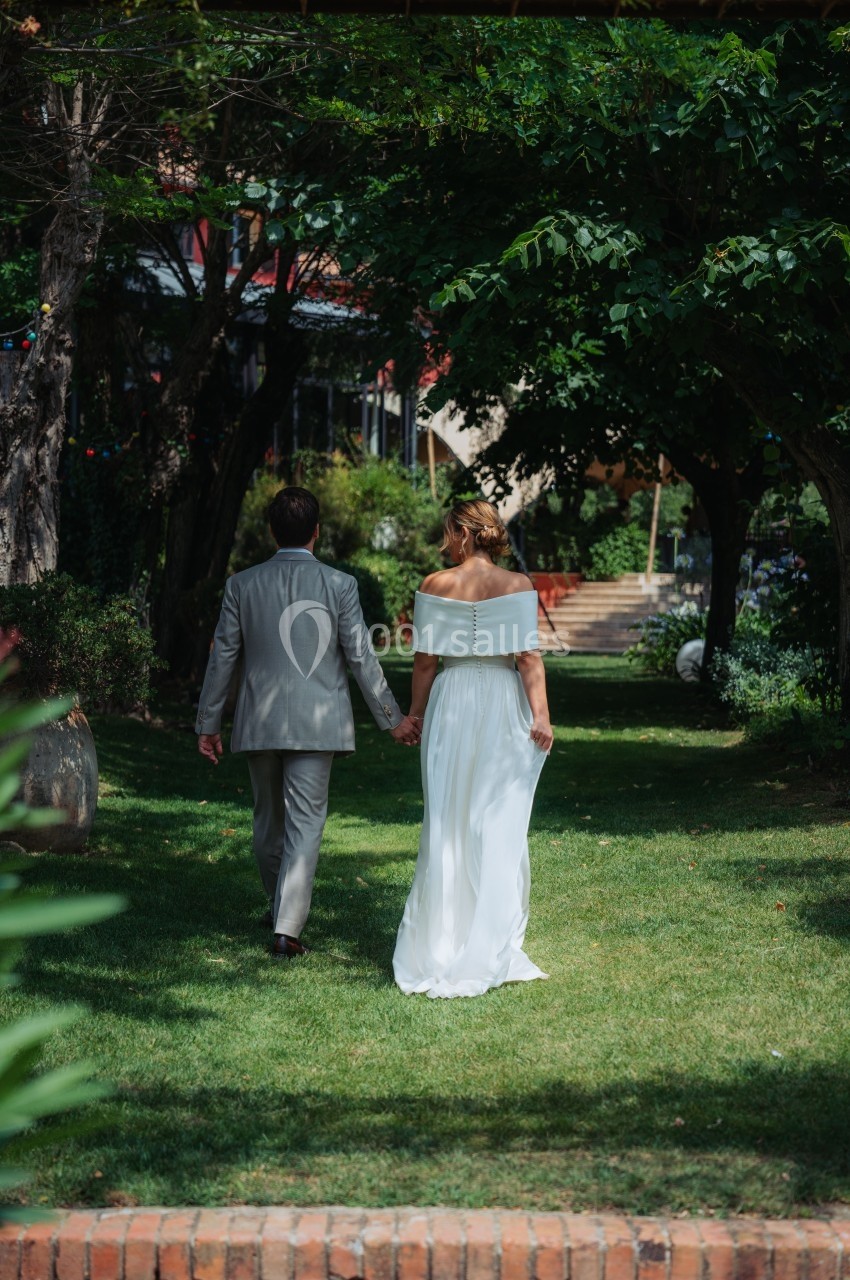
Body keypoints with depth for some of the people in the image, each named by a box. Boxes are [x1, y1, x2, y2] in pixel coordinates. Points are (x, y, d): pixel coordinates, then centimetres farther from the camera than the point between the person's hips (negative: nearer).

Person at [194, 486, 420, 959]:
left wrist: (208, 723, 12)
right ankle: (287, 928, -9)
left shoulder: (242, 585, 0)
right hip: (317, 723, -2)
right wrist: (393, 718, 6)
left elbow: (223, 657, 3)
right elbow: (362, 657, -4)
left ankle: (281, 904, 37)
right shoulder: (340, 584, -6)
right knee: (305, 823, -1)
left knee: (269, 818, 18)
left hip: (260, 723, 2)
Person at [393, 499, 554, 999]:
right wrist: (541, 714, -8)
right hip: (504, 708, -1)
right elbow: (528, 656, -10)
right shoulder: (518, 585, -5)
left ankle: (439, 942, 15)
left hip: (451, 706, 1)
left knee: (447, 825, 10)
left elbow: (426, 660, 0)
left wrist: (416, 713, 11)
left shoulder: (436, 586, -3)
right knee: (500, 827, 5)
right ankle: (491, 948, 6)